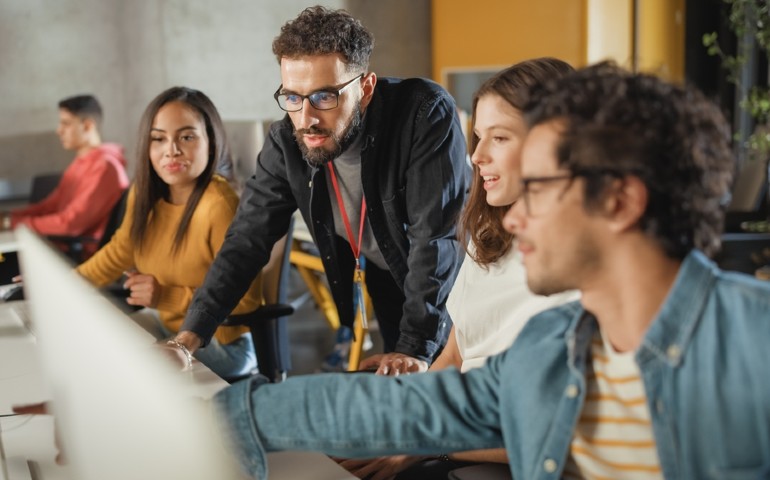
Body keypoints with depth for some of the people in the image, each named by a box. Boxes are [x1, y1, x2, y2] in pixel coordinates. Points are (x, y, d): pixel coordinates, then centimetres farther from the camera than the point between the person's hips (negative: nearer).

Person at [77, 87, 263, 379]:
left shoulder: (219, 207, -28)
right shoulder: (145, 192, -6)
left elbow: (245, 299, -24)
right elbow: (120, 251, 14)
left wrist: (167, 296, -28)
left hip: (220, 342, -7)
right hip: (165, 322, 7)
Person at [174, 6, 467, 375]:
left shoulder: (426, 114, -29)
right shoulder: (286, 142, -16)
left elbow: (435, 236, -32)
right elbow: (247, 239, -13)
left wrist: (415, 348, -37)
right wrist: (191, 335, -23)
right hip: (386, 287, 3)